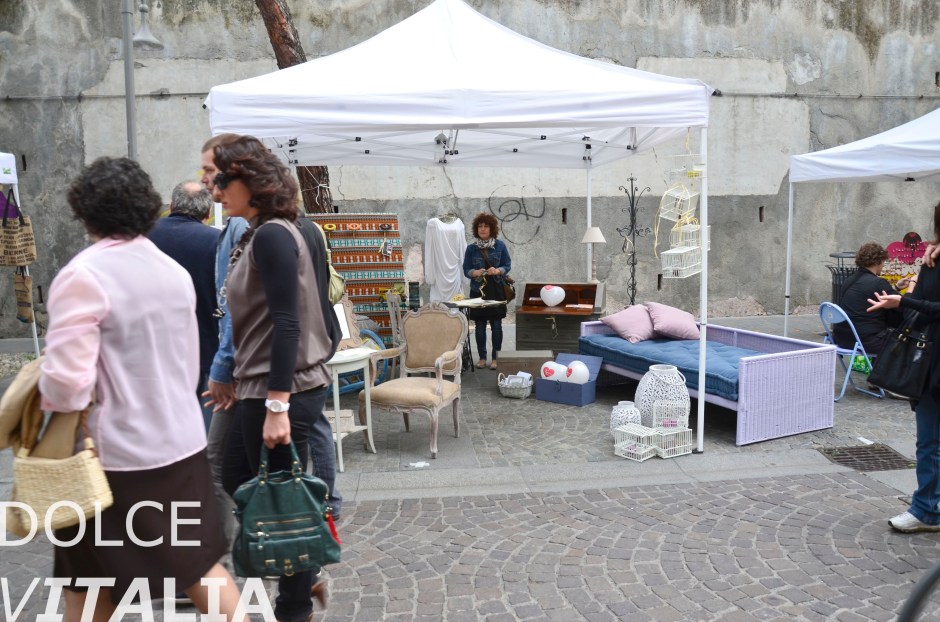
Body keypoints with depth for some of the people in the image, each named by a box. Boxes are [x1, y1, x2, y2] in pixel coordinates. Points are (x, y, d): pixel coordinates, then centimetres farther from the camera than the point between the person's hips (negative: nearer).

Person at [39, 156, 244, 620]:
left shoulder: (83, 275, -17)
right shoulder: (175, 271, 5)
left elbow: (67, 383, -22)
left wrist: (36, 396, -2)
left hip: (115, 454, -6)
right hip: (181, 442, 6)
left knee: (90, 582, 14)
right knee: (198, 560, 18)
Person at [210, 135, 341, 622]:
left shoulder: (272, 236, -16)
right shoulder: (264, 235, 12)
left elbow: (286, 323, -22)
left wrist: (277, 405, -24)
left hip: (283, 389, -10)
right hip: (264, 385, 10)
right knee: (237, 481, 20)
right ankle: (301, 576, 33)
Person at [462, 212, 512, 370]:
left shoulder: (500, 245, 1)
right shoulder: (471, 248, 2)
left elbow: (508, 265, 3)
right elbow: (466, 270, 3)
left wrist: (498, 271, -16)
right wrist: (475, 272, -18)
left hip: (496, 291, -1)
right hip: (478, 291, 1)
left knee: (496, 325, 2)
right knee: (479, 326, 4)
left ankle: (495, 358, 11)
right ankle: (482, 357, 16)